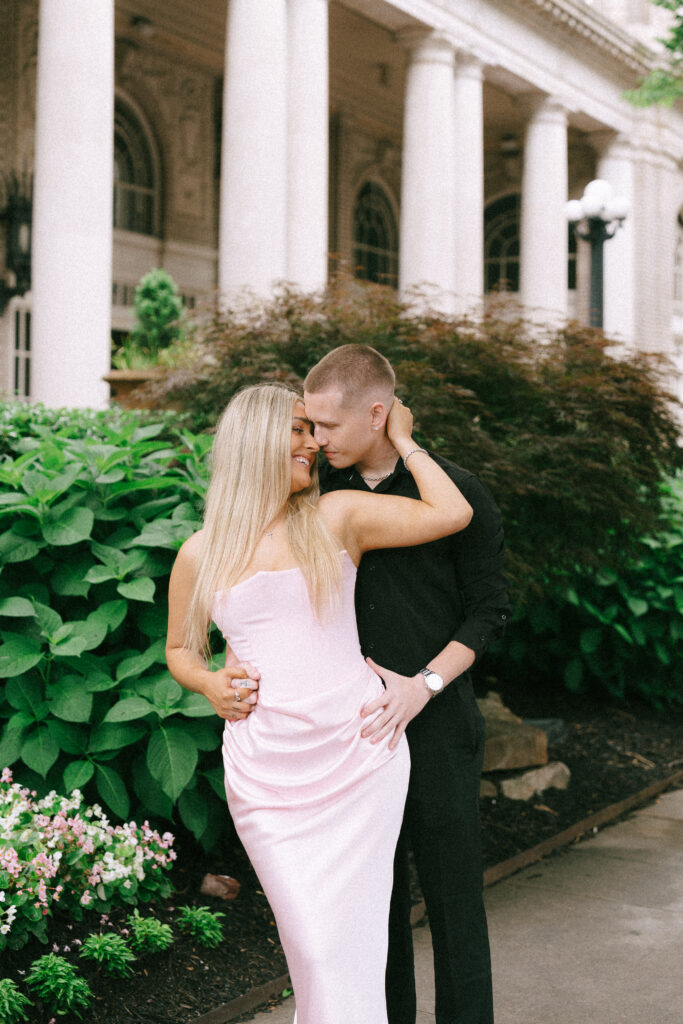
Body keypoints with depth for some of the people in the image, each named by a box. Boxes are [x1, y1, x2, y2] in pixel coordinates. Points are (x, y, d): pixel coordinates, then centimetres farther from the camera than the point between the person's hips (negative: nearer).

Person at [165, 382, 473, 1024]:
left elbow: (452, 514, -3)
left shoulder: (336, 518, 5)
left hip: (357, 756, -1)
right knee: (309, 945, 0)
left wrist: (402, 440, 7)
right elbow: (179, 649, 20)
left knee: (345, 942, -1)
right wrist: (209, 684, -1)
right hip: (266, 773, 1)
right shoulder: (200, 555, 8)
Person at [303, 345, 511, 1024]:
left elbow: (489, 610, -3)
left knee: (451, 890, 4)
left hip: (435, 724, -3)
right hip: (353, 726, 4)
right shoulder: (322, 491, 5)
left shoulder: (455, 492, -6)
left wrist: (423, 685, -15)